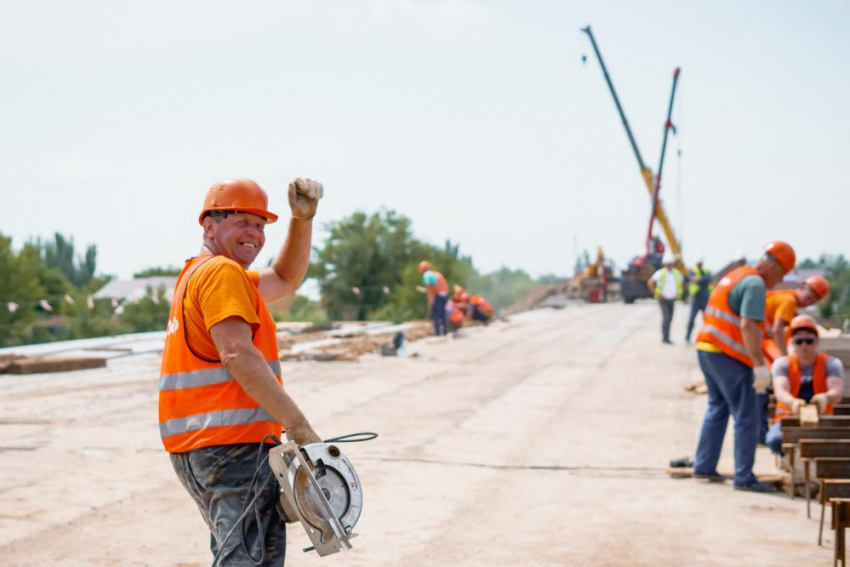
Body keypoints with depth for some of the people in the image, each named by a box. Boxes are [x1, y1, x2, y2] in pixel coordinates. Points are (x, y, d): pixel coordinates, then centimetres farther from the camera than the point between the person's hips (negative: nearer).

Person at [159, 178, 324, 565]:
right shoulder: (222, 272, -9)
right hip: (233, 445, -11)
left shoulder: (198, 274, 22)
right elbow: (239, 356, -21)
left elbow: (286, 279, 29)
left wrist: (303, 219, 15)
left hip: (196, 448, 11)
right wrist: (300, 428, -22)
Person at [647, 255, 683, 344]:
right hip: (663, 299, -5)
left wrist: (679, 294, 11)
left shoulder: (677, 273, 6)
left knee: (669, 319, 9)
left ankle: (666, 338, 20)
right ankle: (665, 338, -11)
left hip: (672, 300, 5)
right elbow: (650, 283, -10)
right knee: (666, 318, -14)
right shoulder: (660, 273, -10)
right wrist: (655, 294, -10)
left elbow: (682, 283, 22)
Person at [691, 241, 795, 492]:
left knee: (718, 408, 21)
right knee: (746, 417, -4)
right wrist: (760, 366, -26)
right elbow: (748, 326, -24)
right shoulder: (755, 284, -13)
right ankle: (744, 477, -3)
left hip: (706, 348, 10)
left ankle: (704, 465, 25)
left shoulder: (735, 276, 17)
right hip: (728, 356, -10)